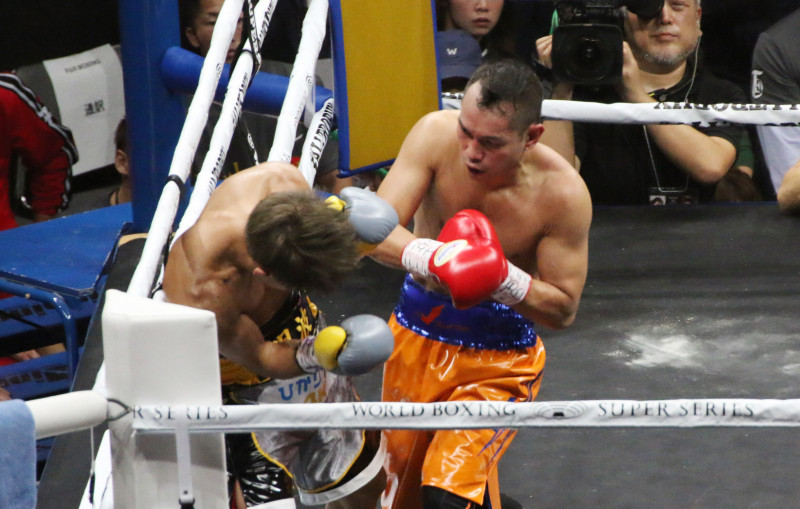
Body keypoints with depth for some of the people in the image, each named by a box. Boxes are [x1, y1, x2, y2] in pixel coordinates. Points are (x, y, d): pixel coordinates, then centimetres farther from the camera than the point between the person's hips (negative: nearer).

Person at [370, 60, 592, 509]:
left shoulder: (562, 193, -23)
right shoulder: (436, 135, -19)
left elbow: (564, 309, -14)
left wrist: (503, 278, -32)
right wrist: (430, 256, -44)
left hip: (500, 358, -3)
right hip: (417, 338, 3)